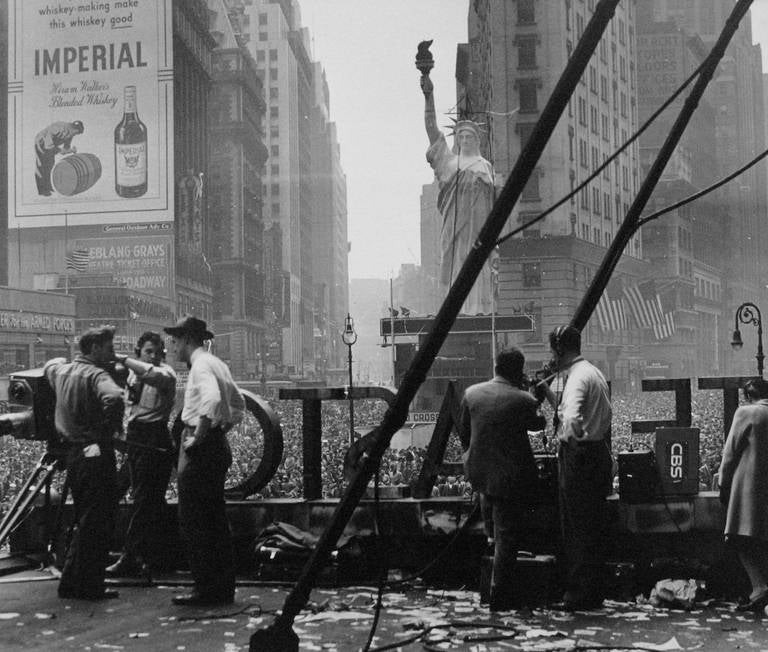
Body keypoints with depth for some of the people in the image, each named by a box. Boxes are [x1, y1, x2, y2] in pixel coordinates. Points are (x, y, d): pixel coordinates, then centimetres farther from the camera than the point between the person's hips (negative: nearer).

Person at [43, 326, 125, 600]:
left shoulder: (60, 369, 12)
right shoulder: (95, 375, -14)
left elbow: (49, 365, 37)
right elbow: (114, 398, -34)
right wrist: (110, 431, -21)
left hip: (73, 452, 9)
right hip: (96, 454, -9)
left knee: (85, 522, 18)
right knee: (96, 523, -2)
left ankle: (71, 583, 22)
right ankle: (87, 587, 1)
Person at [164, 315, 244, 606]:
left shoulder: (201, 365, -13)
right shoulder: (218, 364, 16)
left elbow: (212, 399, -32)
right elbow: (238, 405, 25)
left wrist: (198, 436, -23)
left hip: (200, 449, -10)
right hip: (219, 445, 10)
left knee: (193, 521, -4)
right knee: (216, 520, 13)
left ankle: (205, 589, -1)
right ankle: (224, 588, 18)